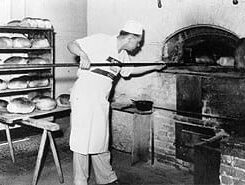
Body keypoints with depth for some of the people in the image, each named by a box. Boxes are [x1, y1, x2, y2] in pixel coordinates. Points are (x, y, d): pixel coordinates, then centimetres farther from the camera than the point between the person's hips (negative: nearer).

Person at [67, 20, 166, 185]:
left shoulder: (123, 55, 15)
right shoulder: (101, 41, -9)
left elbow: (131, 69, 33)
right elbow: (71, 45, -9)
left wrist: (154, 66, 37)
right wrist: (83, 54, -30)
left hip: (101, 100, 8)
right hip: (84, 95, -8)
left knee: (101, 140, 16)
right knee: (82, 139, -3)